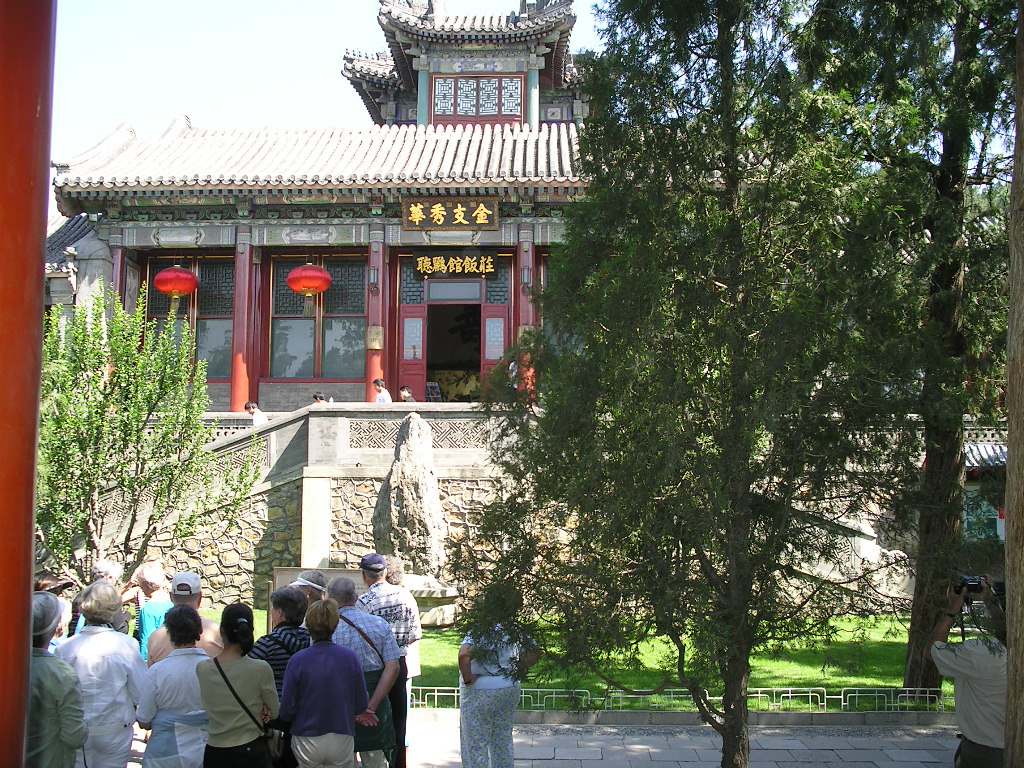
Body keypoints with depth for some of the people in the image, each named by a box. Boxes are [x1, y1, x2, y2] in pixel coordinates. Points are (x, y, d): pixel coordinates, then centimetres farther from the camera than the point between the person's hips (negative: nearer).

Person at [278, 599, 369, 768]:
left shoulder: (297, 661, -12)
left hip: (307, 742, -1)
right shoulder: (350, 657, -8)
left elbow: (286, 711, -8)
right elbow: (361, 706, -2)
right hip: (342, 741, 1)